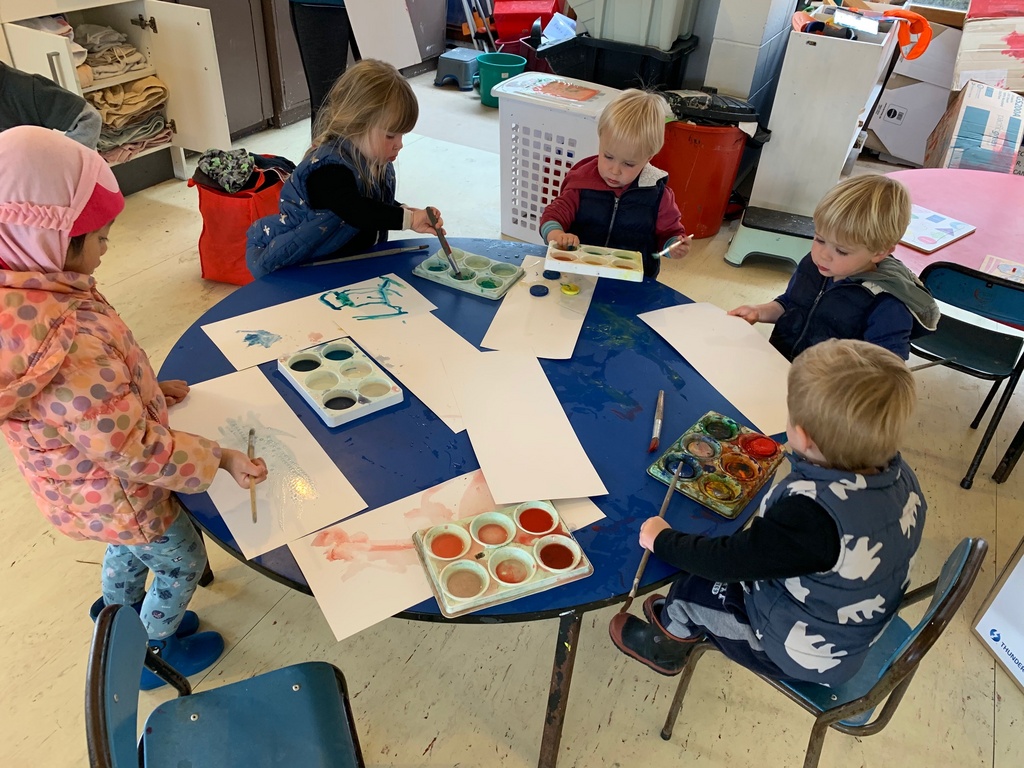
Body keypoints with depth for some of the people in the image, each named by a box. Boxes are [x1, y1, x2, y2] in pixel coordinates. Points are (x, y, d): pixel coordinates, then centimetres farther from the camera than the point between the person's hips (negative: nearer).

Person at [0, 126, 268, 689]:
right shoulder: (70, 344, -43)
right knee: (183, 561, 20)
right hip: (113, 496, -8)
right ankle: (155, 655, 45)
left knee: (129, 549, 34)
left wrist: (147, 389, 7)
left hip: (83, 486, 8)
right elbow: (131, 448, -34)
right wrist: (221, 459, -23)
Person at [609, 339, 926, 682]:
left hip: (805, 657, -7)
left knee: (694, 583, 5)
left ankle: (670, 638, 32)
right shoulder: (901, 475, -16)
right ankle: (680, 614, 35)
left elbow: (731, 560, -27)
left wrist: (662, 540, -12)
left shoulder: (811, 515, -39)